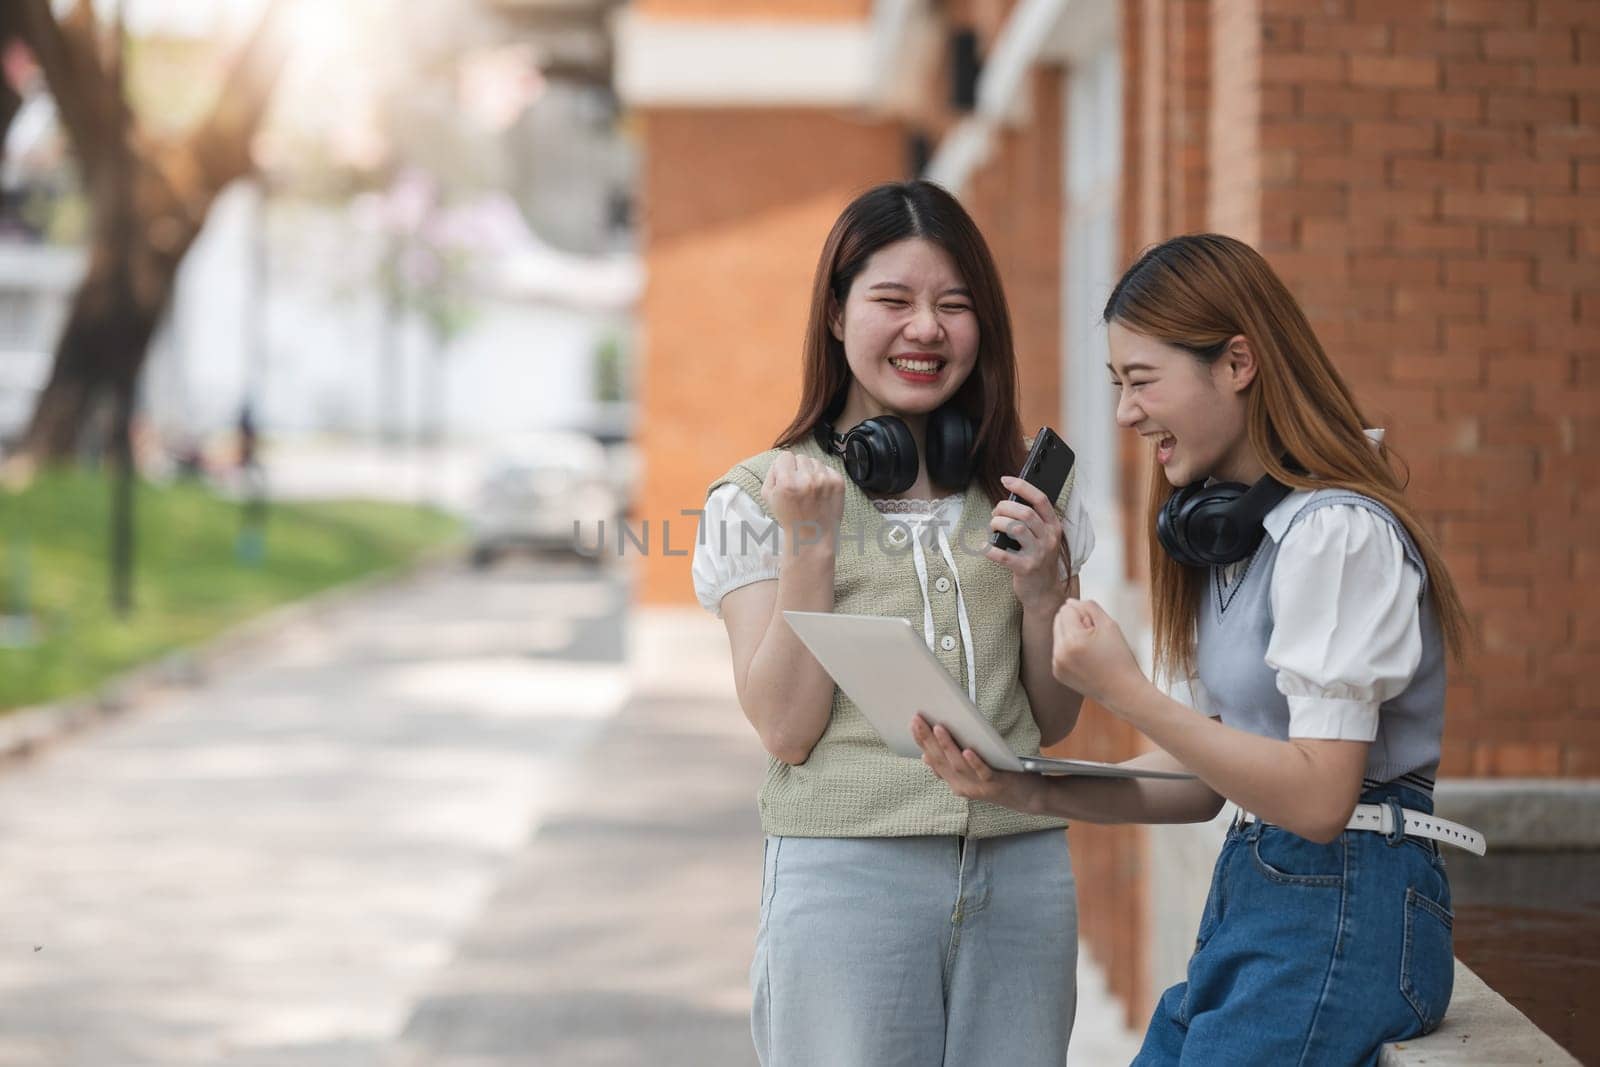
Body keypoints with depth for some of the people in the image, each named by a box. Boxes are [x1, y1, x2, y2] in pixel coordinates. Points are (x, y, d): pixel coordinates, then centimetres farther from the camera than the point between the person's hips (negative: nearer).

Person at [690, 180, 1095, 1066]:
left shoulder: (1022, 487, 10)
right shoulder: (759, 496, 1)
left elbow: (1055, 722, 12)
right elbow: (786, 728, -6)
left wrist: (1041, 588, -4)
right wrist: (808, 543, -13)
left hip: (1022, 870, 3)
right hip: (847, 874, -3)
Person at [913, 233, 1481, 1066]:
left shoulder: (1338, 534, -15)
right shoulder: (1232, 525, 13)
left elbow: (1318, 797, -21)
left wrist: (1126, 693, -21)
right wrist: (1027, 793, 1)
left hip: (1343, 912, -8)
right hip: (1246, 899, 8)